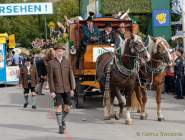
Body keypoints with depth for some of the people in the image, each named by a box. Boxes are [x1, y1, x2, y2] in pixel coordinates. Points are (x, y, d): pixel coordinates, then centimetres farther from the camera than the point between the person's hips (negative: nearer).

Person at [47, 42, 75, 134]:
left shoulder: (67, 62, 2)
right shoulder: (51, 63, -8)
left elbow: (70, 76, 4)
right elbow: (50, 78, -9)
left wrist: (72, 89, 0)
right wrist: (51, 91, -14)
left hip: (66, 89, 3)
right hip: (57, 89, -3)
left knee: (67, 108, 4)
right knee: (59, 107, -7)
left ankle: (62, 120, 32)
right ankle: (60, 127, 3)